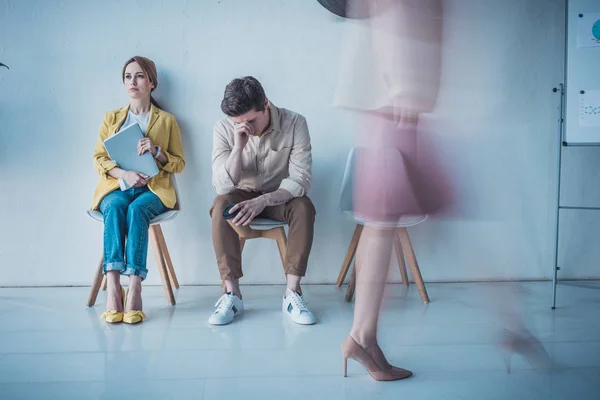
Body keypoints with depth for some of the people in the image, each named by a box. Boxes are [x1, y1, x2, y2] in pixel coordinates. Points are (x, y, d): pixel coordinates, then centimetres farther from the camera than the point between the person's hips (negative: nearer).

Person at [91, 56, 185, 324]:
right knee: (115, 208, -34)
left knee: (137, 209, -35)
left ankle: (134, 289, -43)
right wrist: (124, 173, -12)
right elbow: (98, 159, 8)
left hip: (153, 188, -1)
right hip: (116, 185, 2)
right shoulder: (111, 118, 17)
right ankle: (113, 287, -44)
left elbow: (179, 164, 9)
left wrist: (156, 151, -11)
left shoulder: (167, 120, 12)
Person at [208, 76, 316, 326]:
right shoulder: (223, 129, -15)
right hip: (242, 195, 1)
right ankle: (232, 295, -27)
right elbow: (222, 186, -21)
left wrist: (263, 201, -36)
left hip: (279, 197, 0)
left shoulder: (294, 123, -19)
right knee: (220, 206, -32)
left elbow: (300, 179, -22)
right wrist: (238, 146, -35)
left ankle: (292, 293, -25)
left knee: (304, 207, -32)